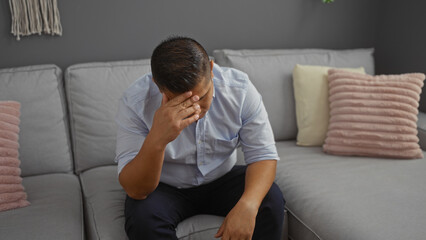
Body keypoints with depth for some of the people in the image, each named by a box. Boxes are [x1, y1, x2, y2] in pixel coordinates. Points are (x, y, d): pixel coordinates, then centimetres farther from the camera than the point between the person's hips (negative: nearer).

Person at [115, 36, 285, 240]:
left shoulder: (239, 88, -20)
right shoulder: (134, 102, -26)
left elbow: (263, 155, -16)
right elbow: (135, 190, -28)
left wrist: (247, 206, -36)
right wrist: (156, 140, -48)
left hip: (221, 179, 1)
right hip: (165, 187, 0)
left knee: (271, 200, -24)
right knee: (142, 217, -31)